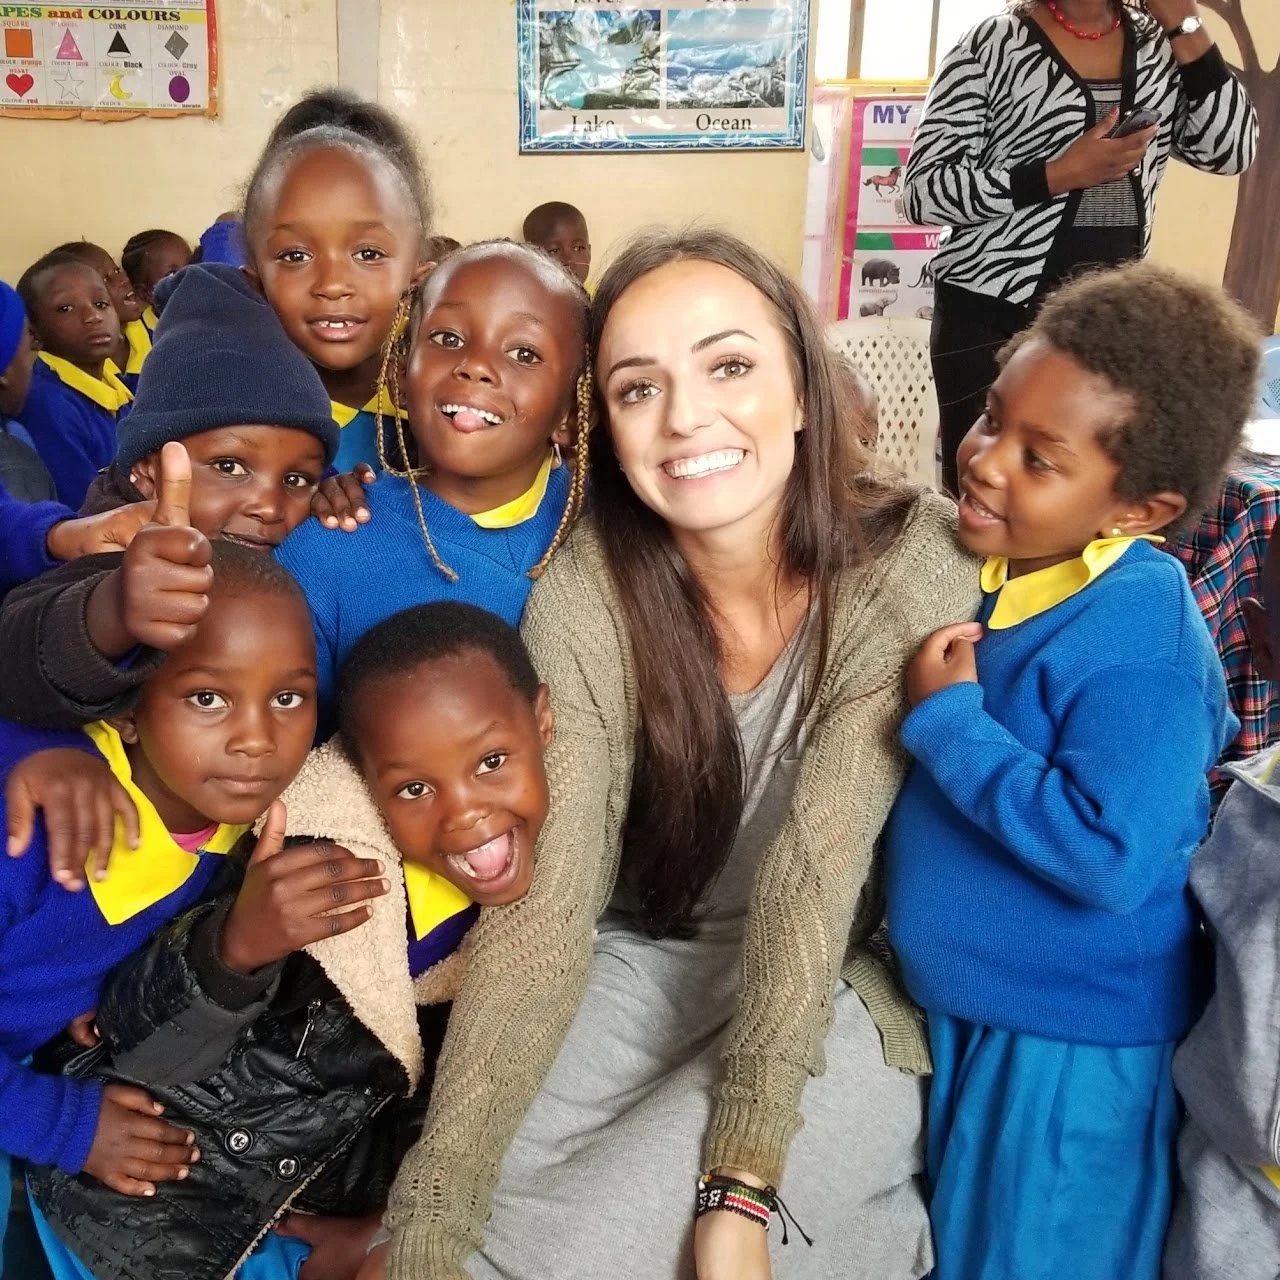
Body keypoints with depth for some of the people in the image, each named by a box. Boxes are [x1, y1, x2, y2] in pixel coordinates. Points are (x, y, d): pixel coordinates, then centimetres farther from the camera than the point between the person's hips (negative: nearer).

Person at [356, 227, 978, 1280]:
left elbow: (818, 861, -24)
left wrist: (739, 1177, -31)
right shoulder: (585, 592, -15)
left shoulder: (914, 563, -19)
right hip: (643, 965, 2)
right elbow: (543, 905, -21)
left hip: (843, 990, -1)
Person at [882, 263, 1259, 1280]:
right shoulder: (986, 563, -4)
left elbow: (1110, 858, -31)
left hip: (1072, 1044, -7)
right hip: (955, 1005, 8)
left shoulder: (1138, 638, -28)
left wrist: (947, 720, -28)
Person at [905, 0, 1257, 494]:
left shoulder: (1161, 45, 10)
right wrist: (1060, 174, -19)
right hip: (991, 317, -4)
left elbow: (1231, 151, 1)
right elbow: (922, 190, -11)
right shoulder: (991, 45, -5)